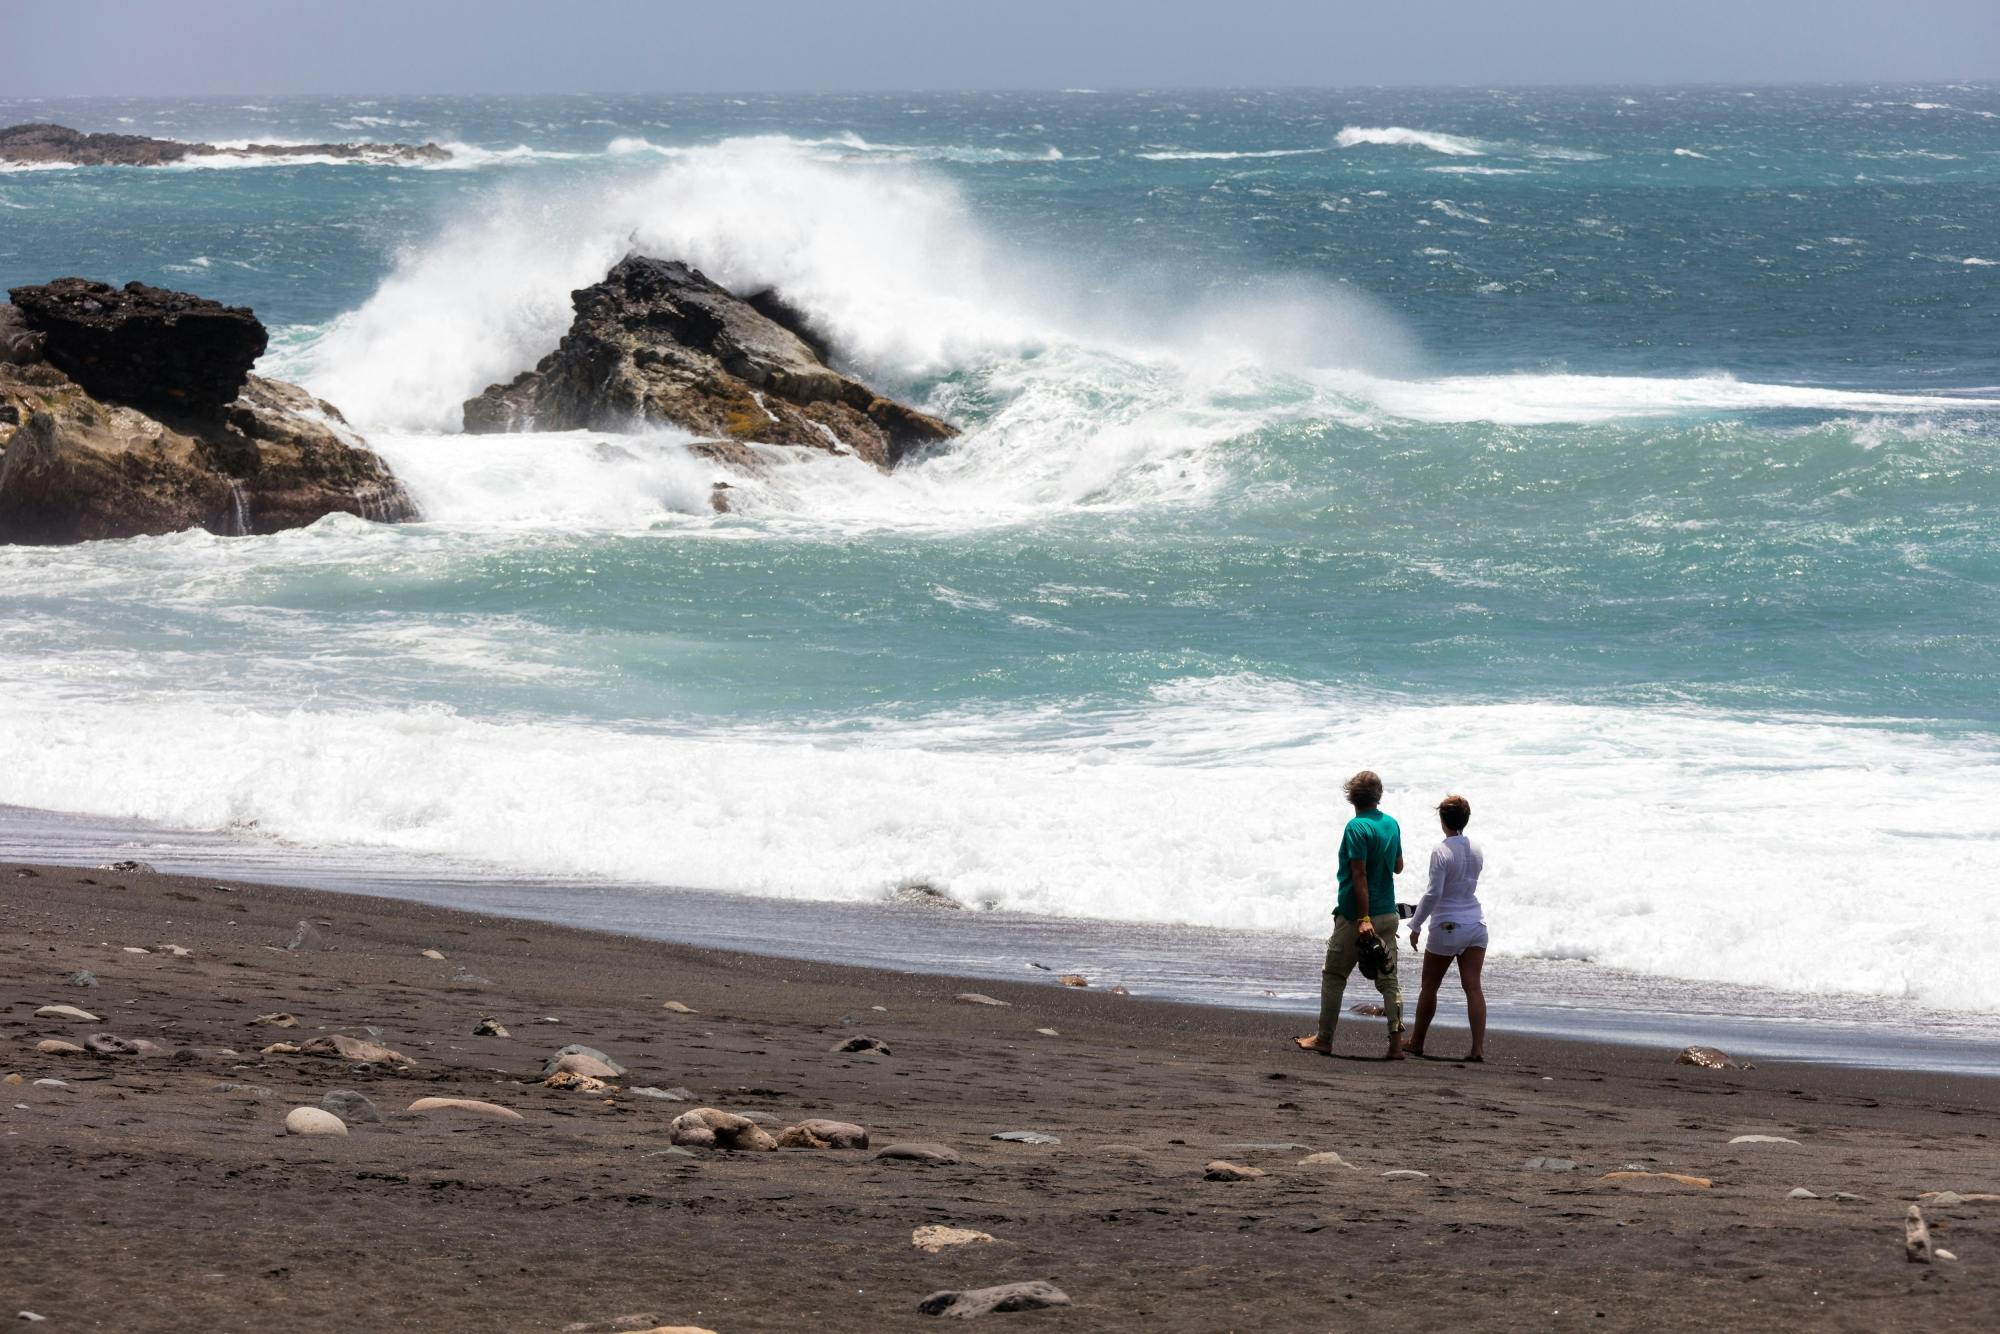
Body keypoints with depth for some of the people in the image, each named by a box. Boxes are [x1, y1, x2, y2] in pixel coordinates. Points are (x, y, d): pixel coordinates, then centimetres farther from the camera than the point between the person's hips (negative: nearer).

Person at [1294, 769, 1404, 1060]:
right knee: (1388, 980, 5)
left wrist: (1363, 919, -23)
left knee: (1334, 977, 8)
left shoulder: (1357, 827, -15)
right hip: (1388, 914, 6)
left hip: (1355, 916, -6)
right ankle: (1396, 1042, -5)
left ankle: (1324, 1039, 14)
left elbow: (1359, 875, -20)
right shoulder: (1391, 824, 6)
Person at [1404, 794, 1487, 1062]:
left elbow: (1434, 893, -19)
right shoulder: (1476, 850, 5)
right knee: (1472, 987, -1)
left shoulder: (1442, 852, -15)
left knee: (1429, 987, 10)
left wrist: (1416, 925, -9)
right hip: (1476, 924, 5)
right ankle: (1478, 1047, -11)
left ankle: (1417, 1043, 22)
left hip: (1447, 928, -5)